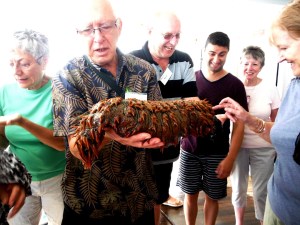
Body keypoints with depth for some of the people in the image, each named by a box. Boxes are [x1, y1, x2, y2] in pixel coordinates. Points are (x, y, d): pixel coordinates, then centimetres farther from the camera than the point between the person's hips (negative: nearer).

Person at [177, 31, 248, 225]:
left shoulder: (235, 85, -6)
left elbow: (239, 124, -5)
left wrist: (230, 158, -10)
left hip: (217, 154, -1)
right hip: (189, 150, 1)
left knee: (212, 197, 11)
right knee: (190, 194, 12)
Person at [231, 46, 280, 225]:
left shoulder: (270, 89, -4)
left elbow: (277, 122, 3)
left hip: (263, 148, -1)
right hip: (238, 145, 1)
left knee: (261, 191, 6)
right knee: (238, 188, 15)